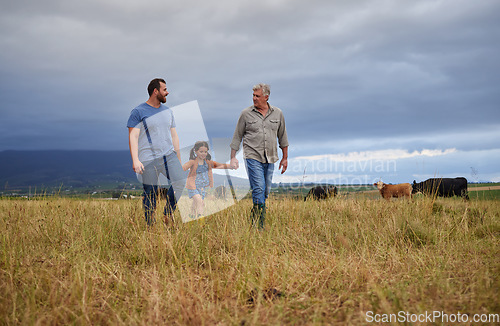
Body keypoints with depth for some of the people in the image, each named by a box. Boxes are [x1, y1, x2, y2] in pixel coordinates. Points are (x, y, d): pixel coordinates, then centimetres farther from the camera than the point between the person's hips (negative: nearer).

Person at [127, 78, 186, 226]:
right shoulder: (138, 112, -2)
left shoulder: (167, 111, 16)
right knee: (151, 193, -3)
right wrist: (135, 160, -19)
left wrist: (179, 160, 20)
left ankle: (168, 214, 4)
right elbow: (133, 137, -8)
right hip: (149, 159, -5)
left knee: (180, 181, -15)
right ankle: (150, 225, 12)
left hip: (169, 155, 5)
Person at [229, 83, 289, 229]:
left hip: (270, 159, 4)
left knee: (266, 191, 6)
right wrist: (233, 157, 2)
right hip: (253, 157, -4)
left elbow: (282, 136, 16)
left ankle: (254, 217, 20)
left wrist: (285, 158, 17)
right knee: (258, 189, -14)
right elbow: (237, 136, 7)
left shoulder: (277, 113, 8)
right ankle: (259, 224, -11)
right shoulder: (246, 114, 1)